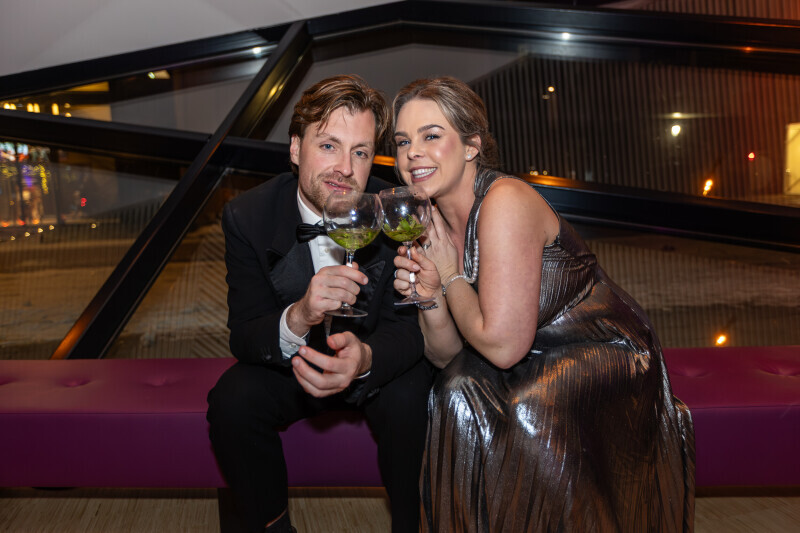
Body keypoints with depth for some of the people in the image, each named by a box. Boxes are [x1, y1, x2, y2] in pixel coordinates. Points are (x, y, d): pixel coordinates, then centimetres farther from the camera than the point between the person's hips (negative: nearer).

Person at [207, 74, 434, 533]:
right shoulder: (248, 217, -17)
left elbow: (408, 324, -18)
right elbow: (244, 337, -19)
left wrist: (366, 357, -43)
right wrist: (297, 318, -44)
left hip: (380, 360, -1)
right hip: (289, 359, 1)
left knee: (408, 401, -29)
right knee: (232, 400, -23)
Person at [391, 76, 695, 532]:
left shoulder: (506, 201, -24)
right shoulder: (433, 223, 0)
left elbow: (502, 344, -28)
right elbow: (446, 355, 2)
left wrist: (451, 276, -15)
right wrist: (430, 294, -16)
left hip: (606, 356, -6)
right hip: (537, 367, 7)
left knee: (521, 413, -30)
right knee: (459, 394, -16)